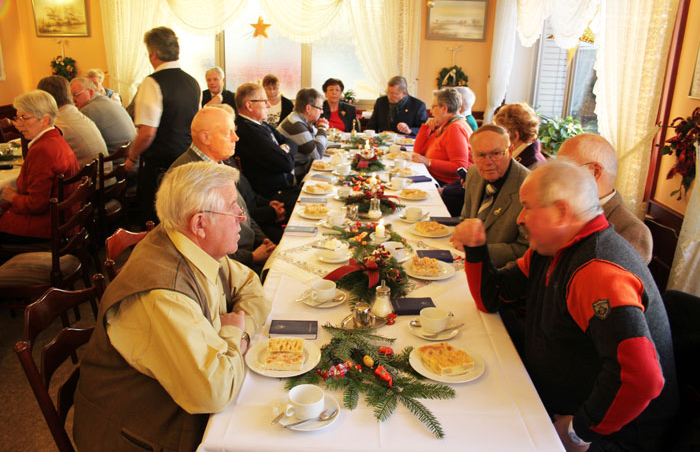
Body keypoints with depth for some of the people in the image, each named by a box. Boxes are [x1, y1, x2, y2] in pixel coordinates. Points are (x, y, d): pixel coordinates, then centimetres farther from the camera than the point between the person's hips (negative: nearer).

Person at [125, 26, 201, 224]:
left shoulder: (153, 83, -15)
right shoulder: (193, 83, 7)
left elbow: (147, 132, -20)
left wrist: (132, 157, -4)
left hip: (159, 165, -7)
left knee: (153, 222, 5)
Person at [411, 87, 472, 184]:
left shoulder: (455, 129, -16)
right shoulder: (442, 126, 14)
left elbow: (459, 167, -25)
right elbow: (418, 150, 18)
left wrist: (428, 161, -24)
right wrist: (426, 127, 6)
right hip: (435, 179, 9)